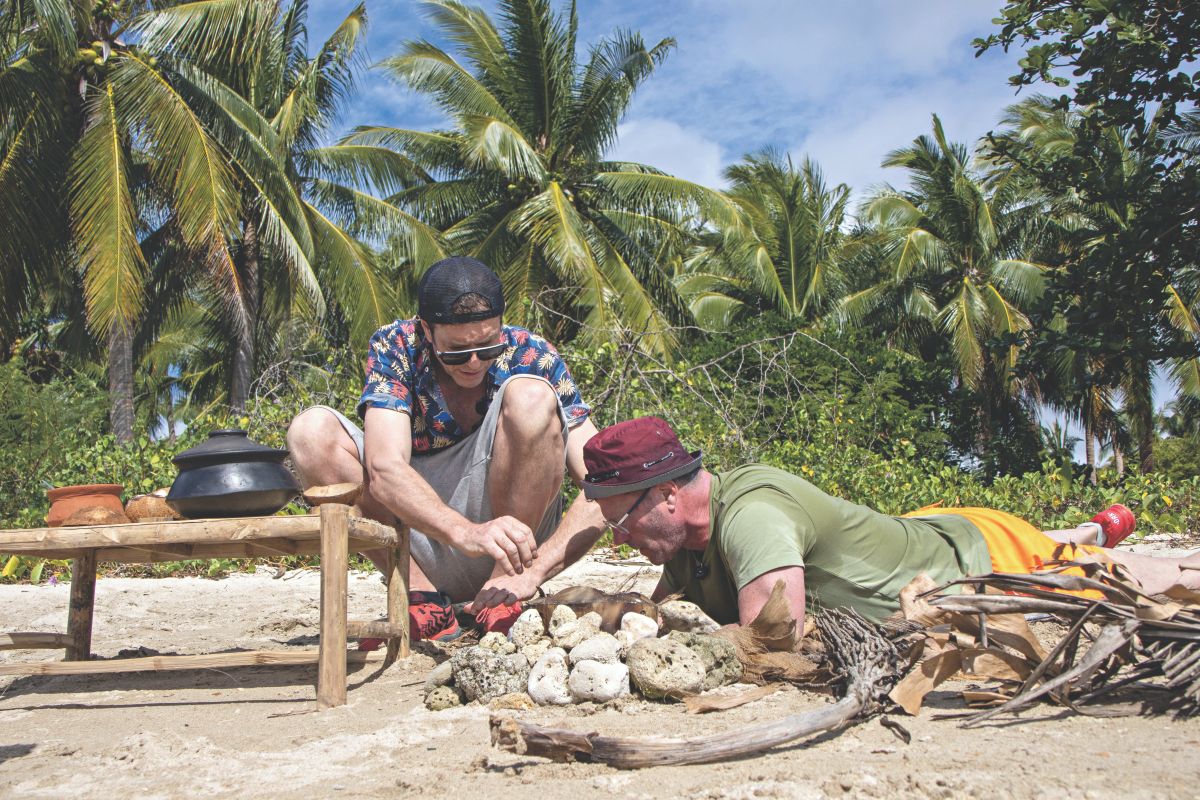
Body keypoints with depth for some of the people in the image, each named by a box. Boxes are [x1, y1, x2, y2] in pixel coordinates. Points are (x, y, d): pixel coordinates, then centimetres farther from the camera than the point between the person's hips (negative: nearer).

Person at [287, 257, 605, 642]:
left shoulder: (532, 356, -12)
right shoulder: (394, 347, -11)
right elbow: (384, 469, -26)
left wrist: (532, 571, -33)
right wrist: (465, 533, -45)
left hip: (511, 525, -1)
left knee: (529, 396, -25)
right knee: (311, 431, -18)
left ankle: (505, 586, -18)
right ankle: (422, 599, -18)